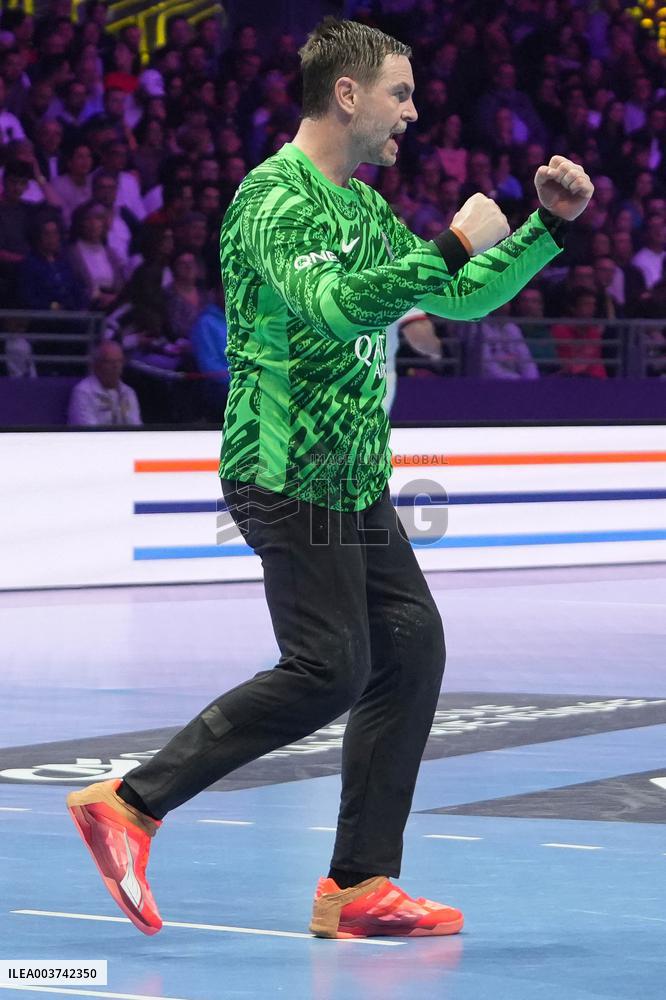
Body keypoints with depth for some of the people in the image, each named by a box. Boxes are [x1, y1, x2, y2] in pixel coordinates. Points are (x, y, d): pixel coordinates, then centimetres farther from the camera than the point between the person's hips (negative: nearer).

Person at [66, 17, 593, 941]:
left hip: (354, 483, 10)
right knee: (327, 673, -13)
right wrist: (451, 247, -26)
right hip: (290, 475, -10)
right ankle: (131, 803, -4)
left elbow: (463, 298, 26)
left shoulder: (363, 207, 17)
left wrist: (549, 224, 17)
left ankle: (360, 886, 7)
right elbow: (337, 307, -29)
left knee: (411, 648, 3)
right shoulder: (276, 197, -13)